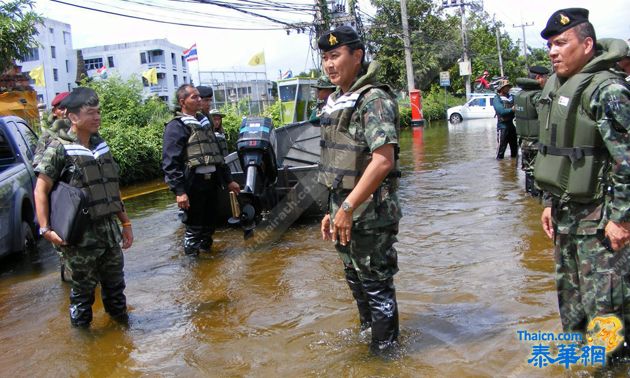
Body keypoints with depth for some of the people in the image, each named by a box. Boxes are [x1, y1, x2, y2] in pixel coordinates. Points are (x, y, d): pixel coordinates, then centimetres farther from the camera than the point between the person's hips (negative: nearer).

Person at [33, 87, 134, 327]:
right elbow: (41, 190, -10)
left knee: (115, 282, 17)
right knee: (83, 286, 7)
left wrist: (125, 222, 15)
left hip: (109, 228, 6)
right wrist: (45, 229, -19)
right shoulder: (59, 148, -9)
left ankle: (120, 318, 36)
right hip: (80, 234, -6)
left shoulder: (101, 145, 10)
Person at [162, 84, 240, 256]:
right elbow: (170, 163, -14)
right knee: (194, 230, -2)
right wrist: (179, 191, -21)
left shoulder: (204, 122, 19)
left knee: (210, 225, 16)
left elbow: (217, 154, 25)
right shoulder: (176, 126, -6)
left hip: (211, 182, 8)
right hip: (193, 184, -8)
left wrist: (228, 180, 23)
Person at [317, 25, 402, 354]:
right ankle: (367, 333, 41)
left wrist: (347, 207, -23)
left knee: (376, 285, 5)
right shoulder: (335, 104, 12)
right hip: (345, 211, 9)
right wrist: (332, 211, 16)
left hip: (370, 214, -9)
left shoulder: (374, 99, -15)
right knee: (356, 280, 22)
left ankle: (384, 351, 23)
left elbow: (383, 160, -25)